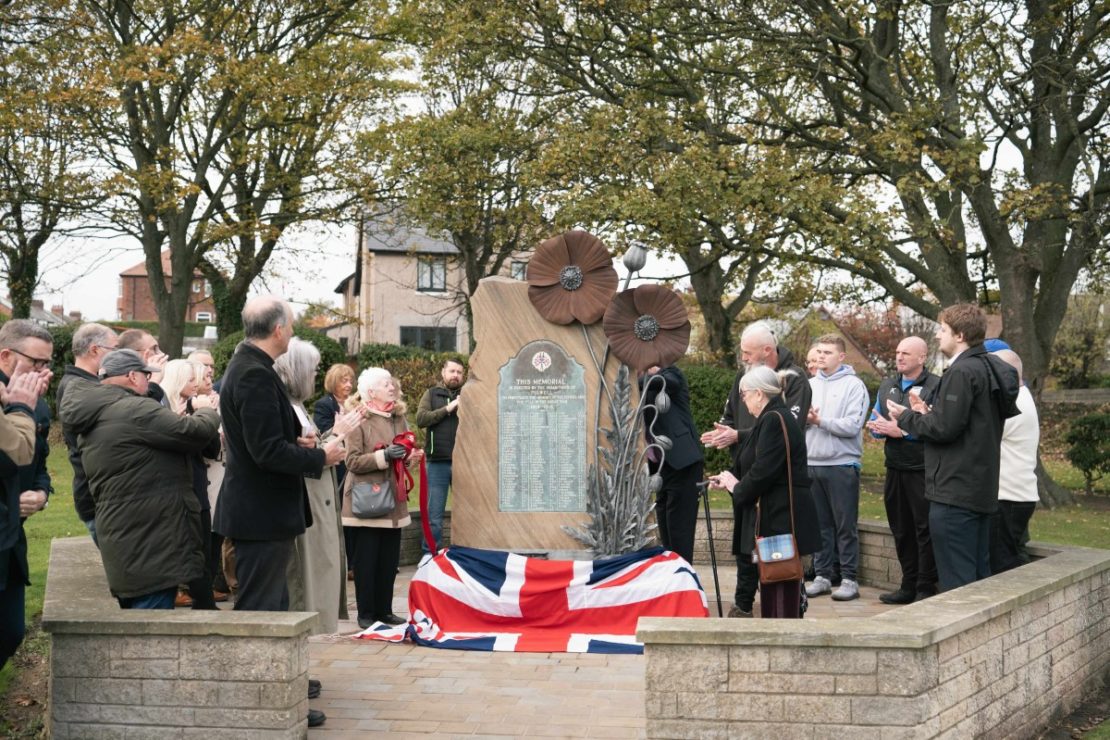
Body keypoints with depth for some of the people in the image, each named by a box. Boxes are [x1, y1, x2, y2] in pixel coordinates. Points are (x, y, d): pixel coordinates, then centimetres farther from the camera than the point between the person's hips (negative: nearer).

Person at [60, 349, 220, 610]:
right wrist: (207, 412, 5)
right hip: (150, 545, -10)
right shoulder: (134, 410, -16)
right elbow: (195, 432, -16)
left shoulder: (94, 419, 16)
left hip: (125, 542, 10)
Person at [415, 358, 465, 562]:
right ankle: (430, 552, 11)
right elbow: (421, 419, -6)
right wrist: (447, 409, -13)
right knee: (434, 513, 3)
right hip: (437, 462, -1)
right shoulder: (432, 394, 9)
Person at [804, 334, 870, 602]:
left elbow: (852, 426, -14)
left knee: (846, 525, 0)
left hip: (842, 464, -5)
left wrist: (819, 420, -12)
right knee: (820, 524, 9)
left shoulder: (854, 385, -4)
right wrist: (804, 418, -13)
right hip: (812, 463, 5)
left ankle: (849, 579, 5)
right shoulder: (810, 384, 12)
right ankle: (822, 576, 17)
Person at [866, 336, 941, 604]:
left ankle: (926, 589, 5)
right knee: (901, 530, 13)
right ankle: (909, 586, 23)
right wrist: (880, 428, -7)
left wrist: (902, 430, -18)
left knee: (924, 529, -3)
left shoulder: (935, 386, -8)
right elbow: (874, 424, 16)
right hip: (895, 469, 7)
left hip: (922, 469, -7)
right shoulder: (887, 387, 16)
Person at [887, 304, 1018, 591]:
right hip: (981, 489, 10)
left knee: (956, 580, -6)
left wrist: (906, 417, -3)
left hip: (954, 491, -10)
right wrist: (928, 415, 13)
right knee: (978, 577, 14)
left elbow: (944, 428, -19)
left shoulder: (962, 372, -16)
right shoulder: (989, 369, 14)